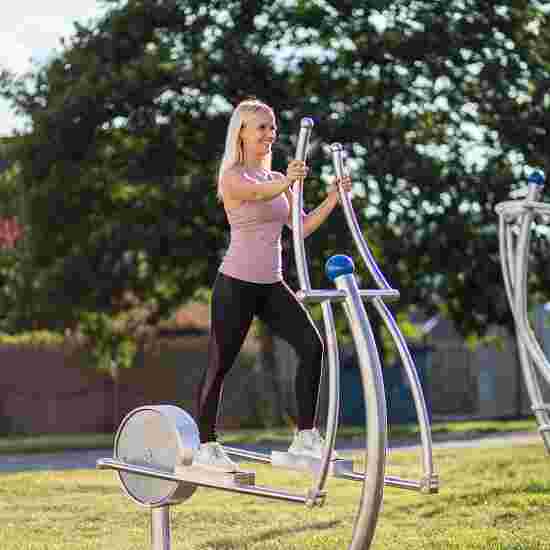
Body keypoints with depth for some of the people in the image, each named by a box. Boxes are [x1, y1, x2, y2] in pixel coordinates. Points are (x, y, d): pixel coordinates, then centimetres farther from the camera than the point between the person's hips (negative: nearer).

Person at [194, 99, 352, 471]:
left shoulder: (278, 180, 14)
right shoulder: (232, 177, -8)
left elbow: (302, 227, 7)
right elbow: (258, 193, -32)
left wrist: (333, 198, -6)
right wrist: (287, 182, -53)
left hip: (271, 285, 6)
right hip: (237, 283, -6)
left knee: (312, 344, -10)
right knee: (220, 364, 0)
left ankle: (306, 437, -7)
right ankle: (206, 446, 15)